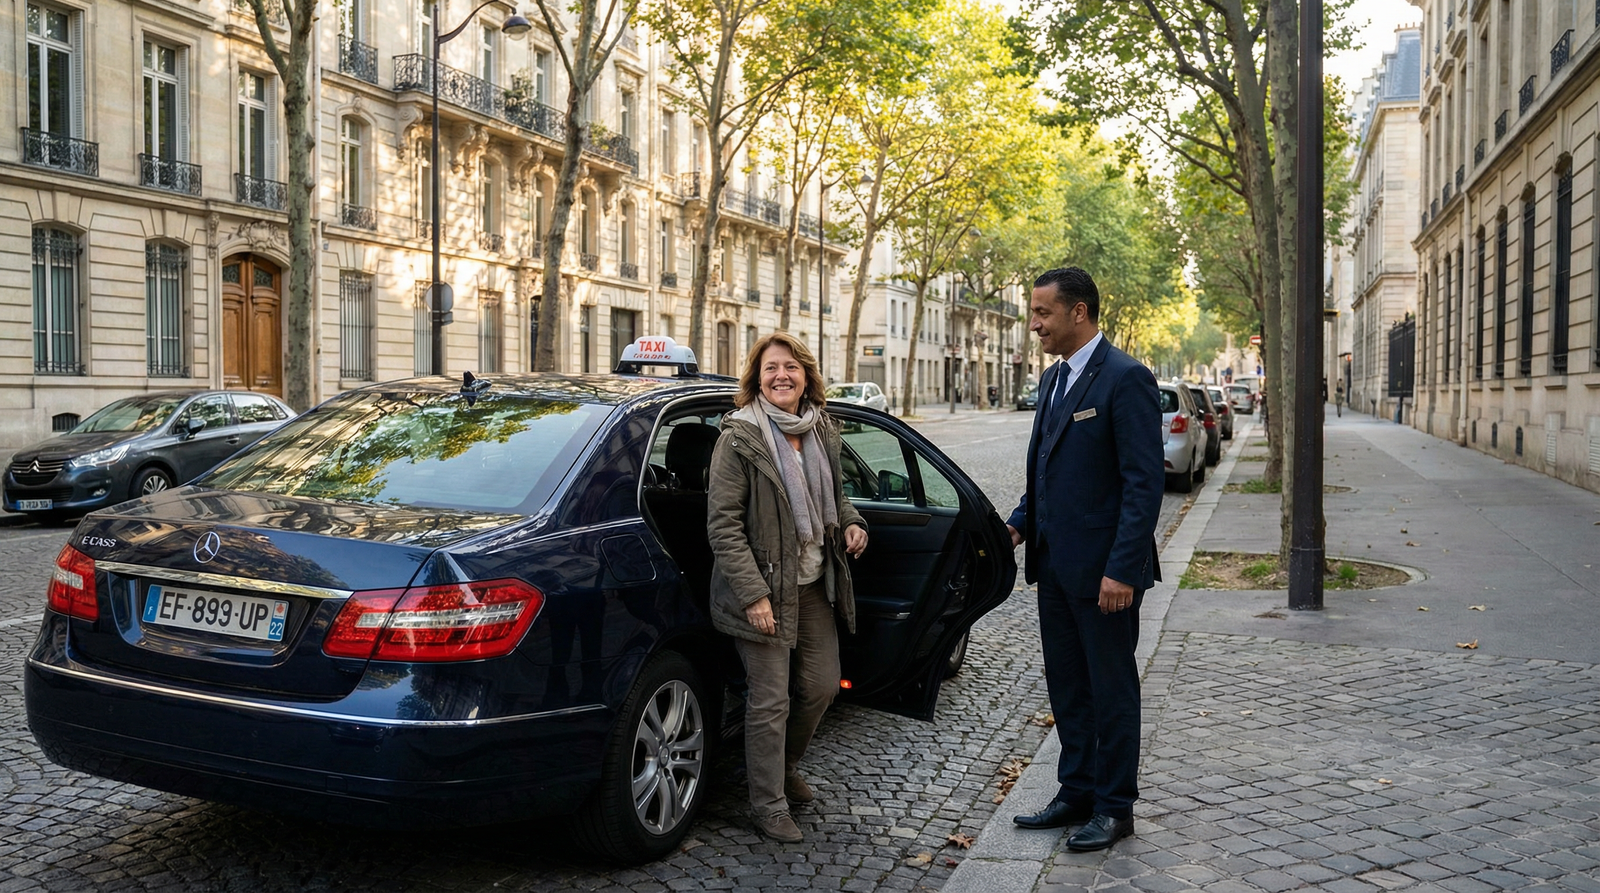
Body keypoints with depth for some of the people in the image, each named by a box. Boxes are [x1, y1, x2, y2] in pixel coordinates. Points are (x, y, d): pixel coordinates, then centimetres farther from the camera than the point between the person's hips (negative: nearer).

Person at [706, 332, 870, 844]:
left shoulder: (823, 431, 6)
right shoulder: (740, 438, -14)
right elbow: (723, 524, -16)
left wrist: (851, 523, 1)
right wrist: (752, 594, -21)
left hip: (816, 584, 7)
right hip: (765, 588, -6)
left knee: (822, 686, 14)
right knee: (770, 700, 0)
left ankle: (785, 765, 40)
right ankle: (769, 804, 17)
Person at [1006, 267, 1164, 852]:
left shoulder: (1126, 379, -15)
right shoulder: (1053, 380, 12)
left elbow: (1144, 482, -19)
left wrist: (1122, 569, -22)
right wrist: (1020, 524, 8)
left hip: (1103, 569, -8)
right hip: (1055, 563, 8)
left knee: (1111, 691, 7)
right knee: (1067, 688, 17)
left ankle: (1114, 808, 21)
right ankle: (1076, 793, 31)